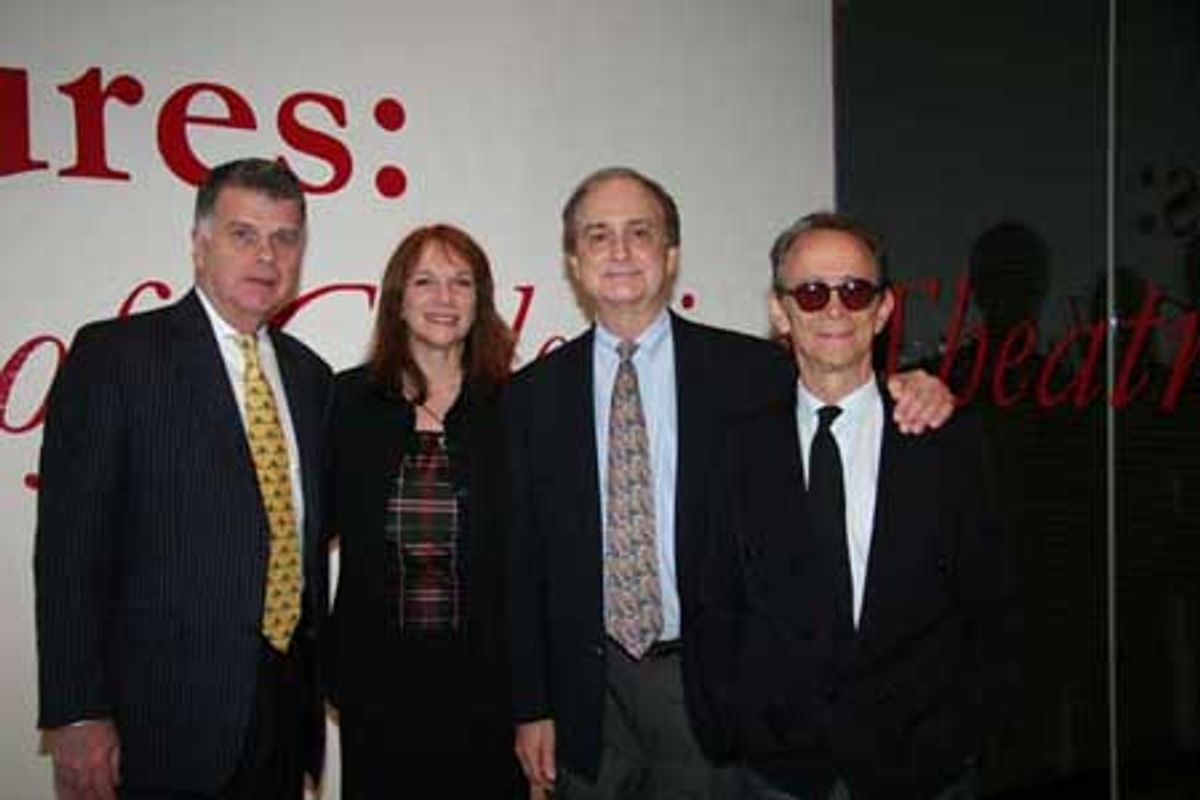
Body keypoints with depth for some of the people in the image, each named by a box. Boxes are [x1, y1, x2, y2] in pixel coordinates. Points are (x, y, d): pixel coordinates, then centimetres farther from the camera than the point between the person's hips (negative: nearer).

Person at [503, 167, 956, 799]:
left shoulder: (749, 370, -3)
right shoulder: (533, 394, 1)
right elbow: (522, 563, 2)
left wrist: (912, 394, -15)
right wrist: (530, 706, 1)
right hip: (588, 693, 1)